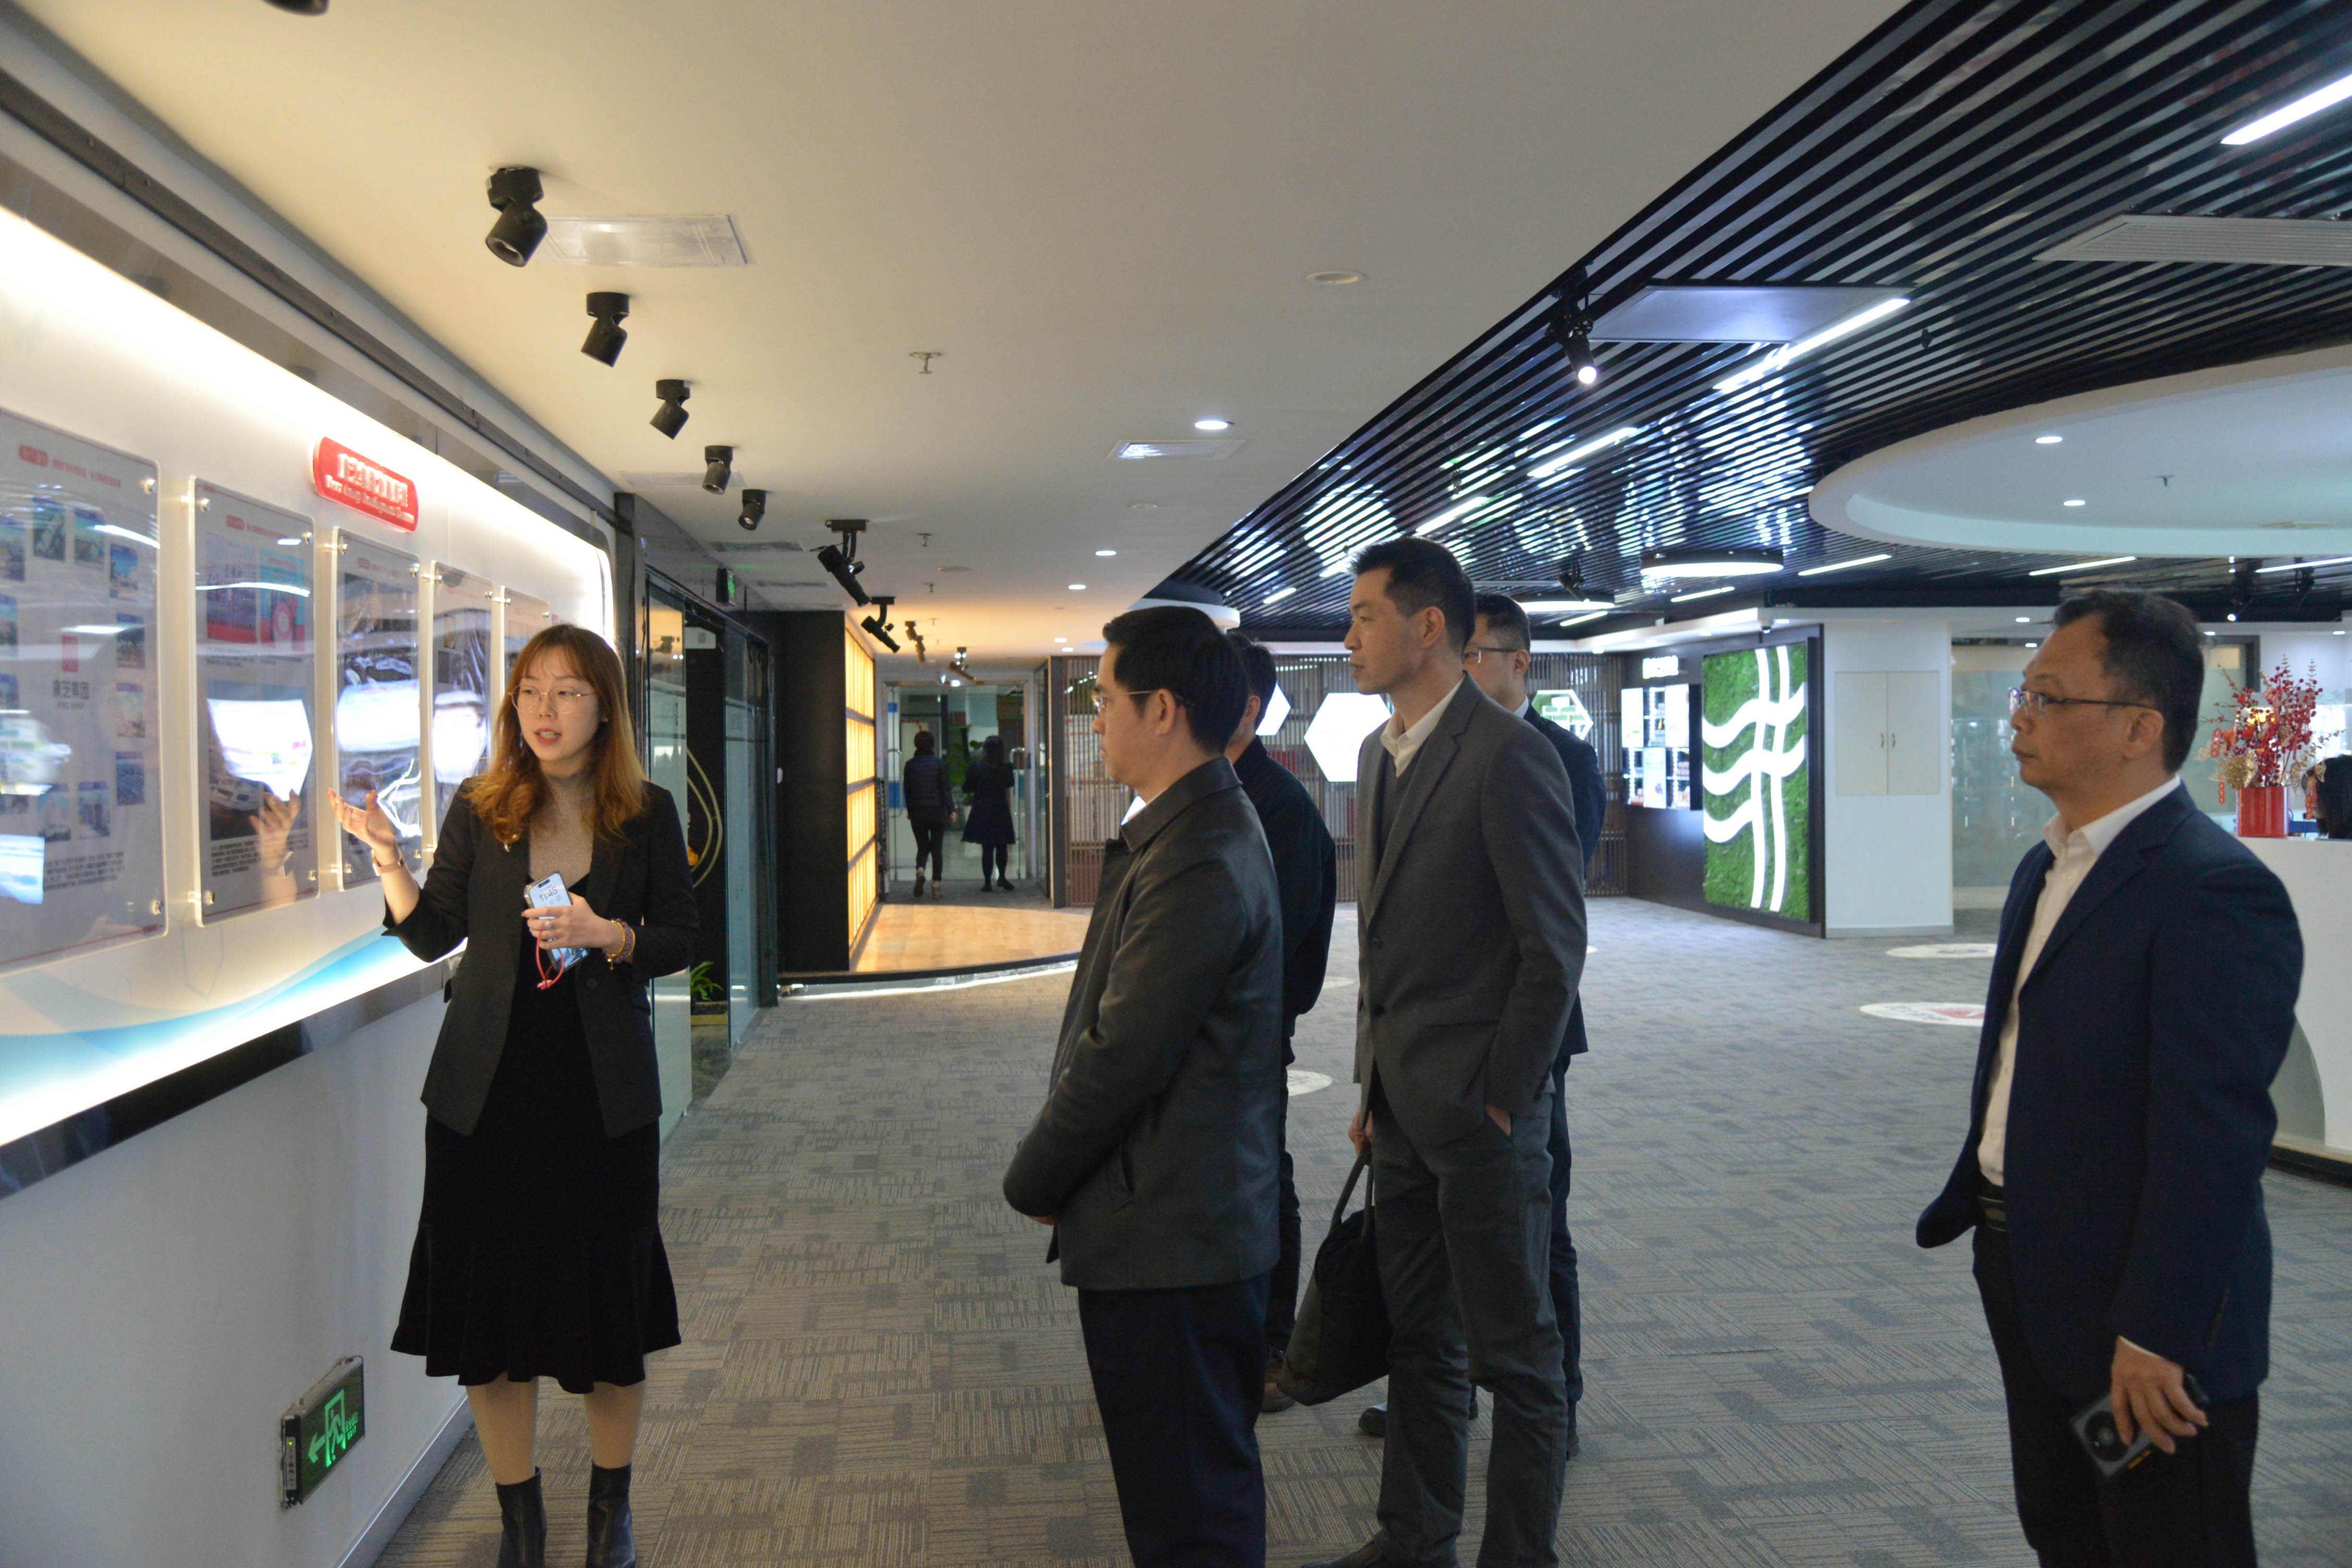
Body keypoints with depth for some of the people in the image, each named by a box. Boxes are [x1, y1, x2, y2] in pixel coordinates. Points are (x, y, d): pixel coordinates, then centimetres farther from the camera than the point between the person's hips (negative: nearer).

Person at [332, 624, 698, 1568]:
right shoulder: (479, 810, 2)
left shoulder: (647, 815, -1)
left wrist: (609, 936, -17)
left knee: (613, 1303, 7)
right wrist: (388, 861, -11)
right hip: (489, 1092, 1)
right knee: (492, 1308, 7)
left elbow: (679, 941, 1)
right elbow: (433, 937, 4)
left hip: (603, 1093, -1)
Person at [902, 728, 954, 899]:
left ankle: (920, 870, -17)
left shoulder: (910, 765, 1)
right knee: (937, 848, 6)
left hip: (917, 813, 1)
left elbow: (906, 790, 7)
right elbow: (946, 789, -7)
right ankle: (936, 884, 1)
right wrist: (952, 810, -5)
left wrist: (910, 811, 17)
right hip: (937, 812, -1)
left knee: (922, 846, 13)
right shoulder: (939, 764, -5)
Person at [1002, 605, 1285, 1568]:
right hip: (1185, 1225, 10)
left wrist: (1034, 1181, -7)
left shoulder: (1200, 860, -23)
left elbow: (1120, 1056, -23)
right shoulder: (1199, 830, 11)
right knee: (1200, 1490, 22)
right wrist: (1053, 1170, 9)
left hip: (1169, 1234, -10)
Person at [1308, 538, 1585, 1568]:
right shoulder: (1378, 753, 11)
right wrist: (1373, 1084, 14)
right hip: (1403, 1109, 8)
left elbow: (1554, 947, -15)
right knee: (1418, 1340, 19)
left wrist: (1499, 1097, -13)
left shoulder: (1509, 757, -15)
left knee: (1514, 1356, 6)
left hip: (1481, 1109, -8)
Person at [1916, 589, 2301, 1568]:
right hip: (2031, 1283, 9)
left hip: (2144, 1322, -9)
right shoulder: (2046, 868, 9)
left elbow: (2213, 1137, -24)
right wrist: (1967, 1207, 14)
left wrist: (2160, 1333, -23)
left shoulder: (2214, 891, -21)